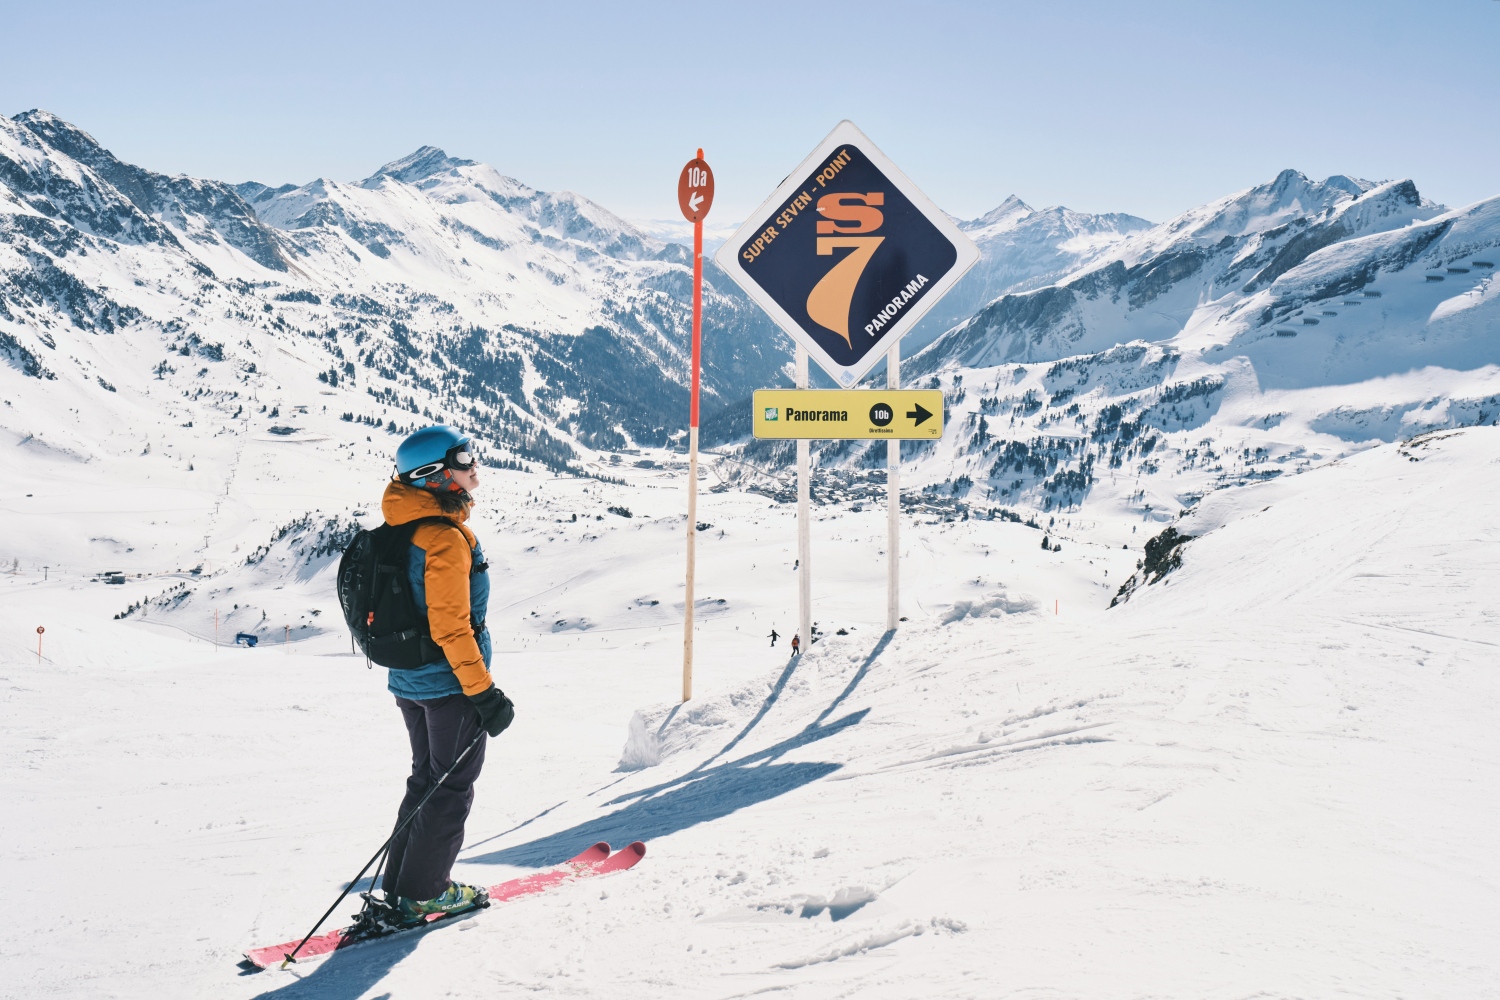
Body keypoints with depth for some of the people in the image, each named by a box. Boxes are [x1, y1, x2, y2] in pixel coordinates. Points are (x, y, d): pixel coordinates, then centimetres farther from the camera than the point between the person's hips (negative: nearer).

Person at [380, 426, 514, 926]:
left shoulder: (403, 527, 7)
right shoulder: (446, 538, -22)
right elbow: (452, 627, -24)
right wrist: (484, 692, -19)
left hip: (408, 679, 9)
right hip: (449, 682, -9)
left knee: (427, 778, 20)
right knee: (452, 786, 6)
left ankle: (399, 885, 26)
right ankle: (422, 893, 14)